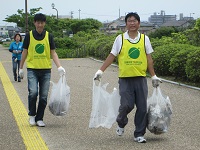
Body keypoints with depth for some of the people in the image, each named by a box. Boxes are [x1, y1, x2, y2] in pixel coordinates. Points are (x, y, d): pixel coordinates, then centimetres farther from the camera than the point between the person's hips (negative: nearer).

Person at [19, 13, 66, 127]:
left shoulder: (49, 36, 4)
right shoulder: (29, 35, 1)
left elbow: (53, 53, 3)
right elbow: (25, 52, 9)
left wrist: (59, 67, -9)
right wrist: (21, 68, 11)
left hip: (46, 70, 2)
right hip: (32, 69, -2)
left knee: (44, 96, 2)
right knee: (33, 92, -17)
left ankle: (39, 118, 16)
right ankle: (32, 115, 5)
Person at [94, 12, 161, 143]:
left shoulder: (144, 39, 7)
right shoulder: (120, 39, 3)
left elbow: (149, 59, 10)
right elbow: (111, 56, 5)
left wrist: (154, 76, 8)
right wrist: (101, 71, -1)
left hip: (141, 78, 2)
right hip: (125, 78, -2)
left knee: (142, 108, 2)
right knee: (126, 105, -9)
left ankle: (139, 134, 15)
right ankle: (121, 123, 24)